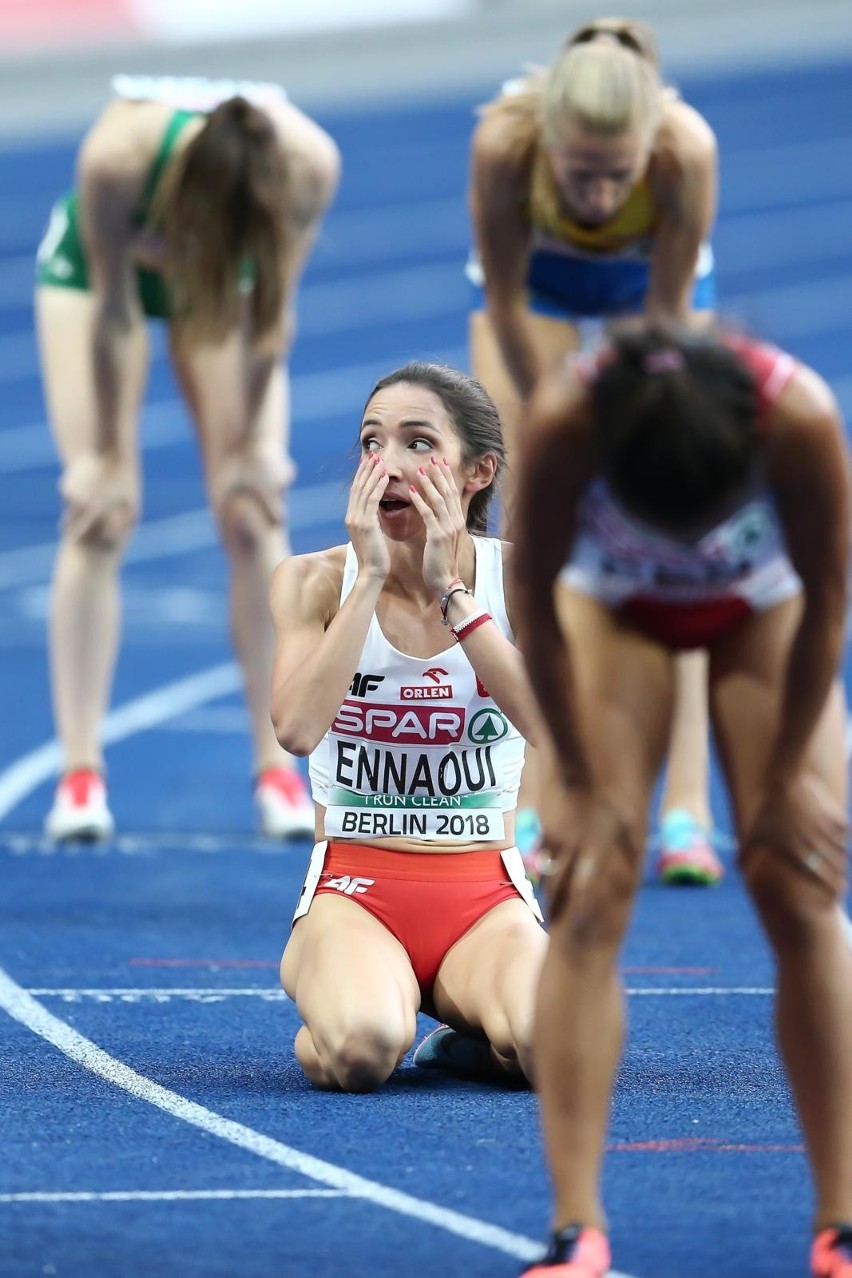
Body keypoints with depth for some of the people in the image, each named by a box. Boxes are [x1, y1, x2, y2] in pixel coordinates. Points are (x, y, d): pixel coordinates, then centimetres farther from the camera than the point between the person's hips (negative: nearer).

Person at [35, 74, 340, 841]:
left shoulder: (309, 166, -37)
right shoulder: (117, 158, -42)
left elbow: (274, 310, -20)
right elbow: (114, 313, -27)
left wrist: (255, 445, -12)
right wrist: (109, 456, -18)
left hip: (225, 269, 2)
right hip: (97, 260, -1)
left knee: (253, 511, -7)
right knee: (100, 514, -11)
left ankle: (277, 768, -2)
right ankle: (80, 773, -9)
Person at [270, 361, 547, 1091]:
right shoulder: (315, 581, -2)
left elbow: (551, 723, -18)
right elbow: (297, 728, -20)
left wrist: (449, 588, -17)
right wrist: (371, 578, -18)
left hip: (486, 896, 1)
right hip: (354, 887, -1)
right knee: (362, 1049, -35)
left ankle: (468, 1038, 4)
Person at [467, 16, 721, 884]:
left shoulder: (688, 149, -40)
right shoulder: (503, 144, -40)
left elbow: (666, 315, -25)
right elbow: (505, 306, -24)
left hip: (648, 283, 0)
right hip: (535, 282, 0)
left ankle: (686, 812, -12)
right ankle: (532, 808, -4)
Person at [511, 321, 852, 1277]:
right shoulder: (567, 421, -39)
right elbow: (537, 606, -23)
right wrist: (580, 787, -15)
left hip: (763, 607, 0)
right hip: (613, 606, 0)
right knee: (587, 902, -12)